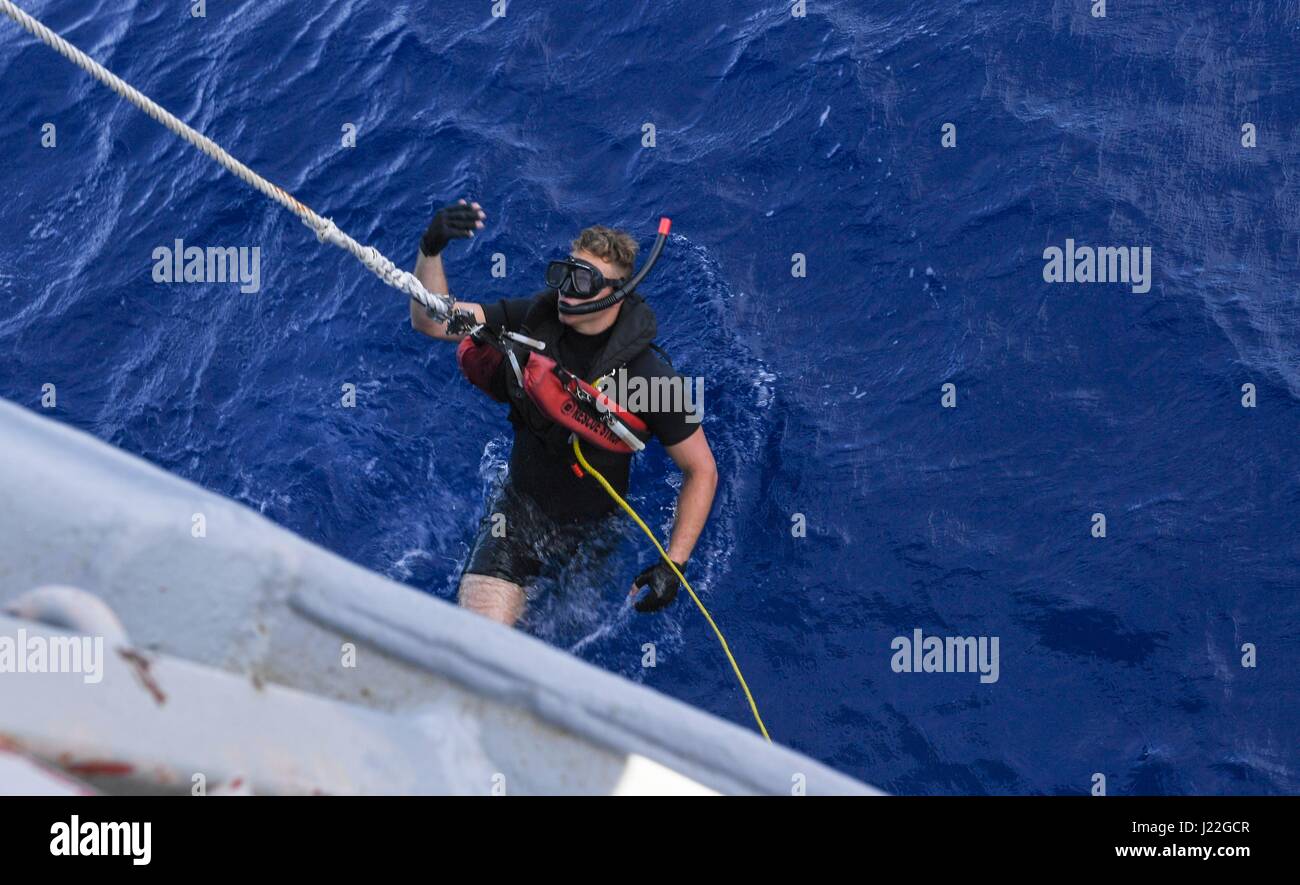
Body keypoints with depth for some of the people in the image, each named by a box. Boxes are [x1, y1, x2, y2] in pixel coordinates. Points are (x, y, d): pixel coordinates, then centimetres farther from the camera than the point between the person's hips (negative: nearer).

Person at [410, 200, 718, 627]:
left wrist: (674, 565, -20)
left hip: (597, 528, -1)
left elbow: (702, 470, -14)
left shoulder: (650, 377, -23)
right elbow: (430, 320, -16)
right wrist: (430, 250, -35)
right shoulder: (532, 320, -13)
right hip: (520, 511, 1)